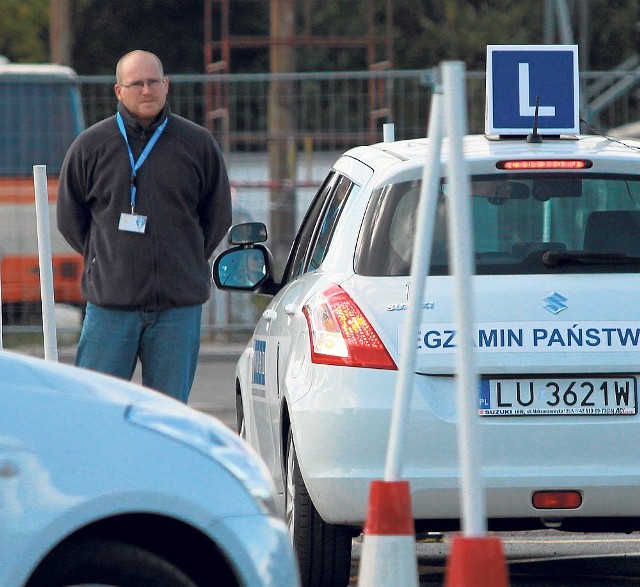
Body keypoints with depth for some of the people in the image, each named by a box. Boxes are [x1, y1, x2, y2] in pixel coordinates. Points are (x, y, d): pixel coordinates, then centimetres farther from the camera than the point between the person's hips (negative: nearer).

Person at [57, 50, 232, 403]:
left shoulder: (198, 144, 5)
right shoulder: (90, 146, 4)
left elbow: (218, 216, 14)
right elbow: (69, 218, 12)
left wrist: (185, 264, 11)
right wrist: (105, 261, 9)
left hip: (178, 305, 1)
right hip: (110, 303, -1)